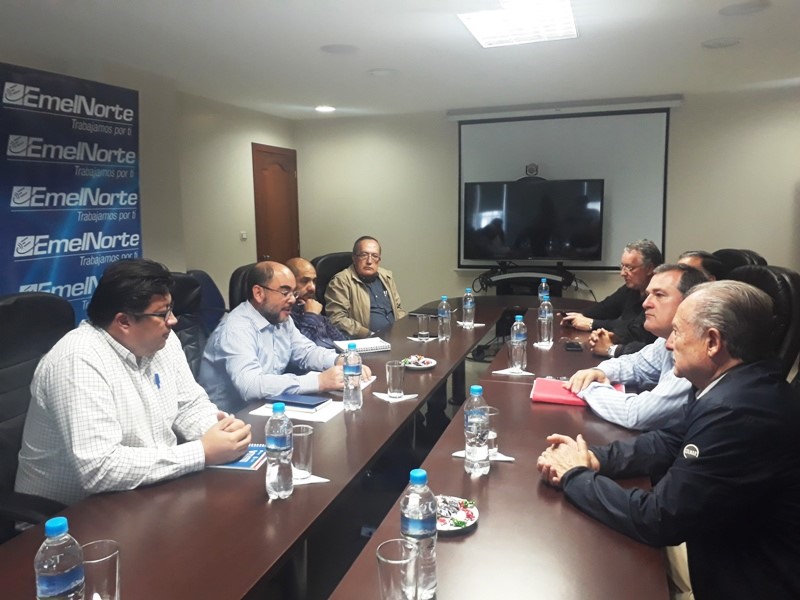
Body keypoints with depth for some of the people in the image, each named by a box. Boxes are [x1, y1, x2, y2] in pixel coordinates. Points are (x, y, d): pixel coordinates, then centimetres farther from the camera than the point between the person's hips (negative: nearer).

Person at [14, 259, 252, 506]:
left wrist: (220, 430, -16)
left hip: (151, 493, 7)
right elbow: (99, 470, -33)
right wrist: (203, 453, -29)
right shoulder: (80, 362, -27)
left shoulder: (163, 340, -2)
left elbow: (191, 404, 6)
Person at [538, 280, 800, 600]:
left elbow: (657, 518, -25)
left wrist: (576, 476, -12)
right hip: (739, 558, 8)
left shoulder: (739, 412, -31)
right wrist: (594, 458, -7)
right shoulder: (741, 383, -1)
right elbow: (670, 442, 7)